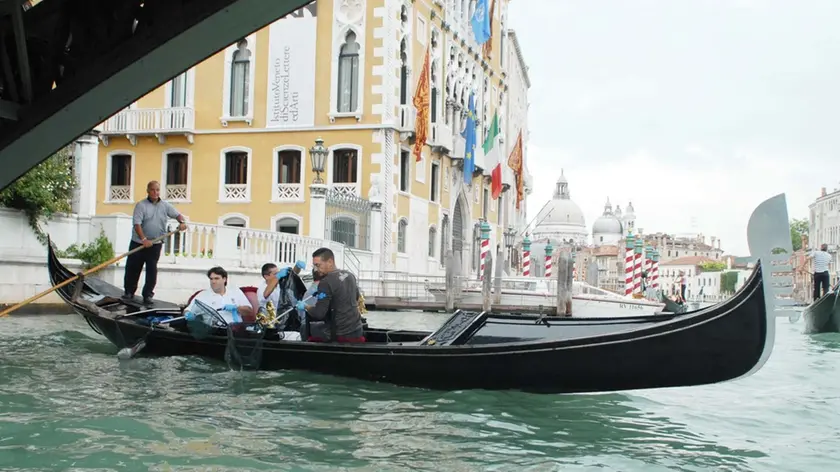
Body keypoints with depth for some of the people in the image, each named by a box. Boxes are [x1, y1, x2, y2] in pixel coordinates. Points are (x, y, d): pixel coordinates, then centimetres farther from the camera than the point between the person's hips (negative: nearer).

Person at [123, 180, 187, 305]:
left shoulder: (165, 206, 5)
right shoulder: (141, 205, -6)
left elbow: (177, 214, 10)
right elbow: (137, 224, -13)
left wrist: (182, 222, -14)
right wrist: (144, 239, -24)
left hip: (155, 244, 2)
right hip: (138, 243, -2)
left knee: (152, 270, 0)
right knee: (132, 268, 5)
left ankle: (147, 295, 7)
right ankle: (129, 292, 20)